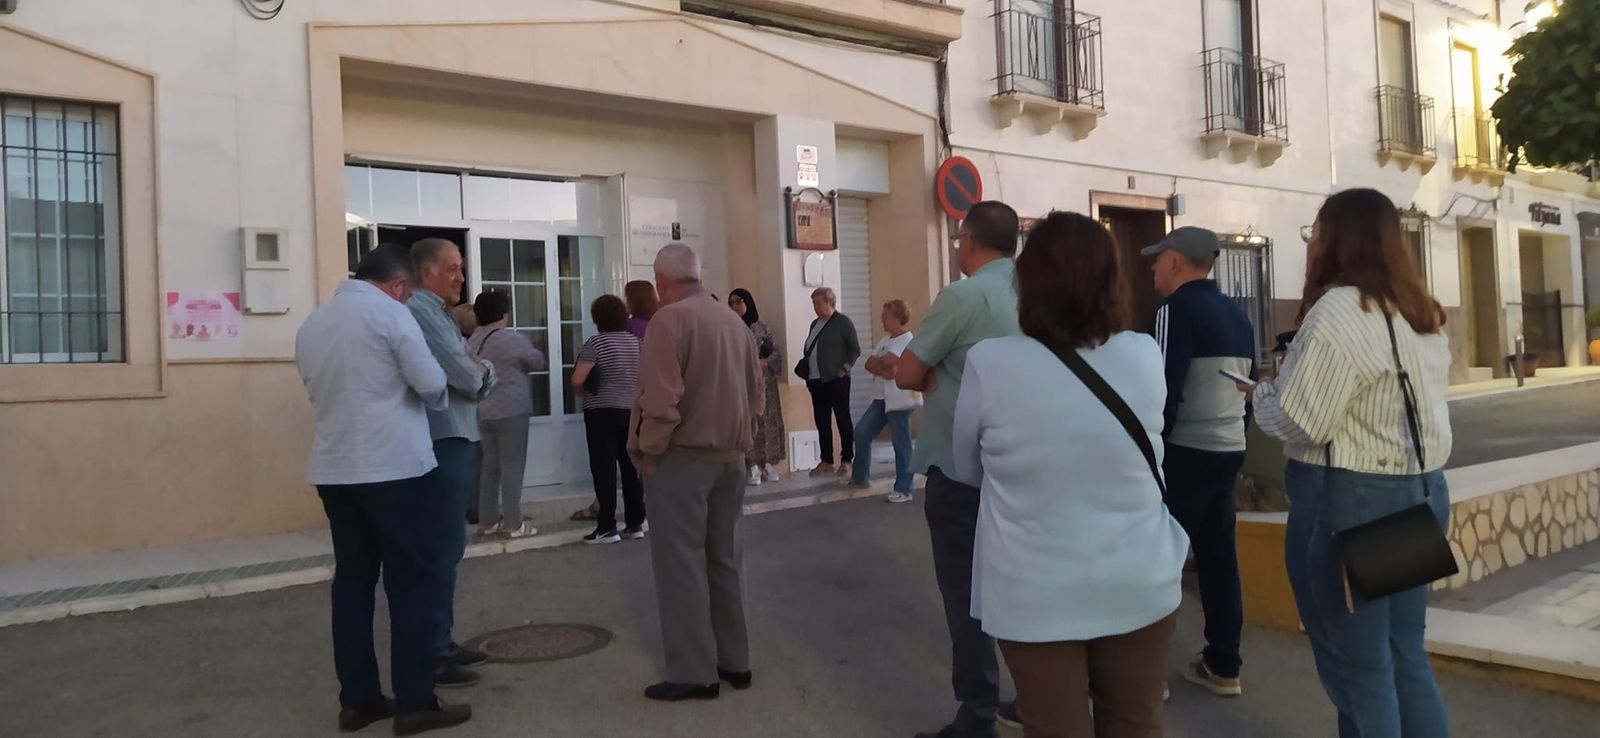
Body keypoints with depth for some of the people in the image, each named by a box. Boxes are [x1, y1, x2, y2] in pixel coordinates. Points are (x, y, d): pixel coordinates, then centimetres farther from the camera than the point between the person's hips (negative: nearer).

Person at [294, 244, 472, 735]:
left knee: (352, 581, 12)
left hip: (334, 469, 7)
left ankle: (357, 699, 17)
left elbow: (318, 391, 18)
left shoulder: (311, 323, 12)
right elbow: (432, 384, -10)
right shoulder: (389, 313, -8)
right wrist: (434, 401, 11)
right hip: (396, 467, -7)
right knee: (415, 582, 1)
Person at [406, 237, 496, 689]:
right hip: (442, 443, -10)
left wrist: (480, 372, -3)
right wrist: (486, 374, 3)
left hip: (455, 440, 10)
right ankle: (431, 655, 2)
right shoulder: (420, 312, -15)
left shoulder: (438, 313, 18)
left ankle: (441, 643, 25)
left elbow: (469, 374, 17)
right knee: (441, 549, -5)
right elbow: (471, 379, -17)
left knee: (448, 546, 15)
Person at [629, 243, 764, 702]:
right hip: (730, 457, 7)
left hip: (682, 456, -7)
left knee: (681, 564, 0)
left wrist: (650, 451, -9)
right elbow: (755, 393, 12)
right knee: (725, 561, 14)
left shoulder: (671, 318, -12)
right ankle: (734, 661, 21)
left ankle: (694, 673, 4)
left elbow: (661, 396, -20)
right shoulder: (734, 320, 9)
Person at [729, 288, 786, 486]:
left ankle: (769, 464, 8)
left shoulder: (761, 327, 5)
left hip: (763, 381, 1)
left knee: (766, 421, 2)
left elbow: (777, 351, 4)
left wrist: (763, 363, -11)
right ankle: (754, 467, -3)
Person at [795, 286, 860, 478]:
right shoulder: (815, 324, 16)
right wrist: (805, 371, 6)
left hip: (836, 380, -7)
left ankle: (846, 461, 6)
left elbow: (855, 349, -5)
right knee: (822, 422, 8)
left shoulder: (843, 321, -4)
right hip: (816, 381, 7)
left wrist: (845, 368, -14)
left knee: (843, 420, 0)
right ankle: (826, 462, 15)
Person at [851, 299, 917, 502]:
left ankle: (904, 489, 1)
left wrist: (876, 363, 0)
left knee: (901, 443, -4)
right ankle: (860, 477, 24)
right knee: (861, 432, 8)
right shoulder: (886, 340, 18)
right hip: (881, 398, 9)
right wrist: (883, 370, -12)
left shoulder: (907, 340, -10)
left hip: (899, 399, -9)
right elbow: (869, 364, 8)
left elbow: (885, 361, -22)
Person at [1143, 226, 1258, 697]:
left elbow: (1165, 390, -18)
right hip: (1229, 451, 8)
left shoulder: (1177, 310, -12)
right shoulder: (1236, 314, 12)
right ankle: (1223, 667, 19)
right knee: (1219, 557, 12)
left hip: (1186, 453, -8)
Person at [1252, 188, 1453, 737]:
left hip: (1349, 500, -9)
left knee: (1357, 668, 3)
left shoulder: (1340, 309, -17)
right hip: (1421, 490, 9)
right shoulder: (1423, 313, 12)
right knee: (1404, 655, 18)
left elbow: (1300, 424, -18)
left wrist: (1260, 392, 1)